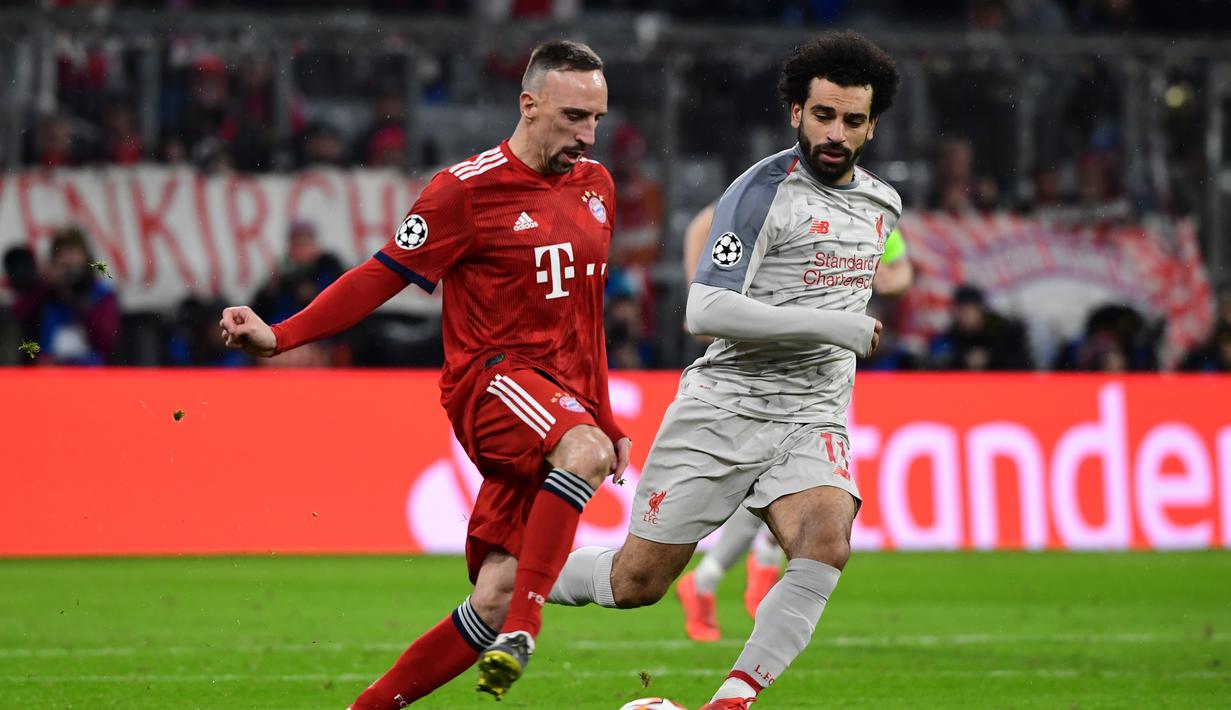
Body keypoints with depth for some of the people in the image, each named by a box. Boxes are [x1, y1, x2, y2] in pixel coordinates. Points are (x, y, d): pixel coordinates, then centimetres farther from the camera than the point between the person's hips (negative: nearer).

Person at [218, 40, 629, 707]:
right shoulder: (468, 189, -5)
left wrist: (605, 419, 25)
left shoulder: (595, 187, 15)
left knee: (494, 600, -7)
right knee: (584, 449, -39)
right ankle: (521, 631, -40)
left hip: (561, 402, 6)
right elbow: (383, 275, -3)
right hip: (490, 378, -6)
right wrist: (280, 335, -14)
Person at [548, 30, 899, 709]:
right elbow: (705, 311, -22)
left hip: (810, 421, 5)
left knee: (826, 544, -27)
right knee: (637, 582, -1)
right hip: (724, 406, -4)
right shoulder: (762, 190, -12)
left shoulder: (881, 205, 11)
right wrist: (835, 327, -21)